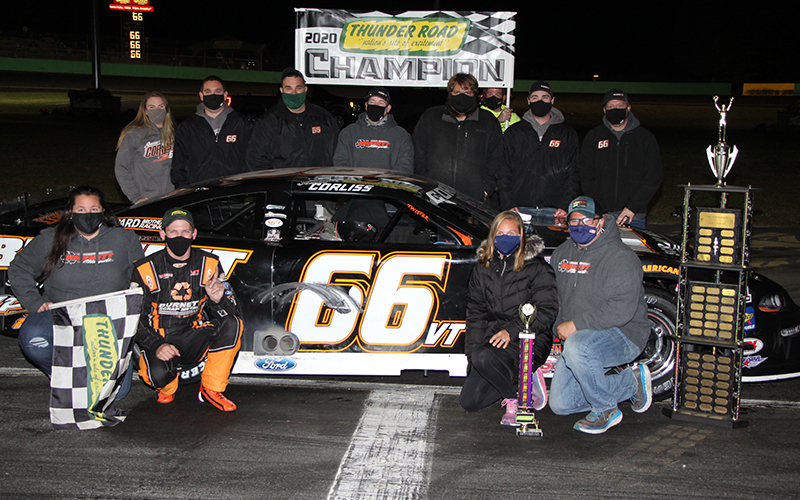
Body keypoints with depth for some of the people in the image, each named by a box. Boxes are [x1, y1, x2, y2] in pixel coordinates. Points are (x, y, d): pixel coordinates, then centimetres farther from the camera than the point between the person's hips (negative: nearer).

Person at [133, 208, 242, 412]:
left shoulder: (209, 264, -1)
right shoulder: (145, 270, -7)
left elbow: (230, 309, -2)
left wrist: (217, 299, -27)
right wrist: (157, 346, -22)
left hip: (194, 341, 3)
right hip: (158, 340, -2)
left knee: (231, 323, -24)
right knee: (159, 374, -34)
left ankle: (211, 389, -9)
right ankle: (166, 388, 8)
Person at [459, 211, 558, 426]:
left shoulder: (537, 269, -1)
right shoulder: (482, 269, 13)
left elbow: (547, 311, -9)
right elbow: (475, 312, 12)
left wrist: (512, 330, -21)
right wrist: (473, 348, -1)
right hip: (493, 340, 6)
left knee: (483, 358, -34)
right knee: (469, 401, -9)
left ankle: (514, 398, -9)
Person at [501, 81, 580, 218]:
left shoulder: (568, 134, 12)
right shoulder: (513, 133, 12)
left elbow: (573, 174, 8)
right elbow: (504, 172, 9)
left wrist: (565, 206, -6)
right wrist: (509, 205, -4)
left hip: (553, 211, 0)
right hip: (520, 208, 0)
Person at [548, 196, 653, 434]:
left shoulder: (619, 257, -15)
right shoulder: (562, 253, 10)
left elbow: (621, 309, -26)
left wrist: (577, 325, -26)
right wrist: (560, 327, 5)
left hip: (622, 334, -8)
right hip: (576, 337, 8)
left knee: (577, 347, -39)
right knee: (560, 405, 3)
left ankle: (606, 410, -14)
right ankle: (630, 383, 18)